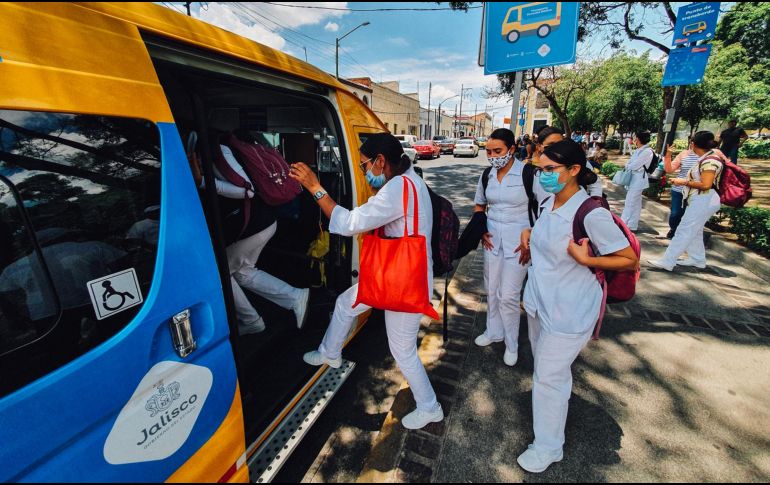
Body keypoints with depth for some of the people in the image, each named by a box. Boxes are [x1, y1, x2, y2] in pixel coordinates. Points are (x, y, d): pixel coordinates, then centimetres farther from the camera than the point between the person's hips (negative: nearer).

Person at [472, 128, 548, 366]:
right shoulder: (486, 176, 2)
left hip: (518, 242, -5)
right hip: (492, 239, 5)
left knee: (508, 296, -1)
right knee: (491, 290, 16)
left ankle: (511, 344, 22)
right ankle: (493, 331, 38)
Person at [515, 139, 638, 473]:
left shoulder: (592, 214, -23)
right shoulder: (548, 204, 0)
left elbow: (630, 260, -14)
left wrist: (585, 260, -25)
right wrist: (529, 234, 2)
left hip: (568, 312, -8)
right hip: (540, 302, 8)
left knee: (548, 377, 5)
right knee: (545, 369, 25)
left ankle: (548, 447, 30)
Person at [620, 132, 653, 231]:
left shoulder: (647, 151, -15)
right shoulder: (639, 150, 13)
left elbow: (634, 165, -19)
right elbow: (630, 163, 13)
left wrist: (627, 166, -1)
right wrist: (628, 166, -7)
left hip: (638, 179, -9)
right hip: (634, 178, 9)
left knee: (630, 203, -5)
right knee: (635, 203, 14)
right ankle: (631, 225, 20)